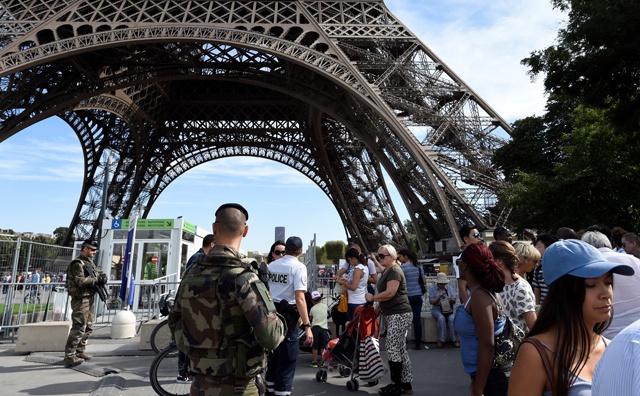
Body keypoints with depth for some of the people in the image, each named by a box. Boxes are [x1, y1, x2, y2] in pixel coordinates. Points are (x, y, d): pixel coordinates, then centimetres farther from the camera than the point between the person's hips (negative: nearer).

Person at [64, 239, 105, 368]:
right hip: (81, 299, -10)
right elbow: (80, 281, -23)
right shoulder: (77, 263, -14)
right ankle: (69, 357, -6)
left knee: (88, 327, 18)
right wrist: (97, 280, -17)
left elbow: (98, 272, 18)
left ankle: (80, 351, 29)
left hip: (90, 298, 10)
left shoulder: (90, 262, 16)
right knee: (78, 328, -10)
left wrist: (102, 276, -4)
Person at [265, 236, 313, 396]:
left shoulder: (271, 265, 6)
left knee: (273, 355, 21)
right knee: (287, 359, 4)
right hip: (287, 316, -7)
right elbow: (299, 298, -21)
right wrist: (307, 325, -23)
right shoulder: (298, 267, -12)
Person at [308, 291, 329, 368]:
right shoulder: (325, 306, 4)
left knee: (315, 347, 6)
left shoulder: (312, 308, 3)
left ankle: (314, 362, 10)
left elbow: (311, 318, 14)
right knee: (323, 347, 9)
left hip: (315, 328, -1)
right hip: (324, 328, 1)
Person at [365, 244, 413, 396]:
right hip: (395, 315, 10)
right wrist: (378, 309, 20)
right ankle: (406, 384, 21)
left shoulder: (394, 271, -15)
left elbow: (390, 293, -24)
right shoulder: (387, 271, 16)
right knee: (400, 349, 13)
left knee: (392, 349, -5)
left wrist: (372, 298, -12)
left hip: (399, 315, -10)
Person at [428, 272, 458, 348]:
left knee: (452, 318, -31)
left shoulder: (449, 288, 12)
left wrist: (451, 299, -16)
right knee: (441, 318, -35)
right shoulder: (432, 289, 4)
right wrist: (439, 296, -18)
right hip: (437, 309, -2)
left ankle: (454, 339, -21)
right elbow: (431, 302, -4)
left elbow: (454, 301, 8)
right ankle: (441, 339, -23)